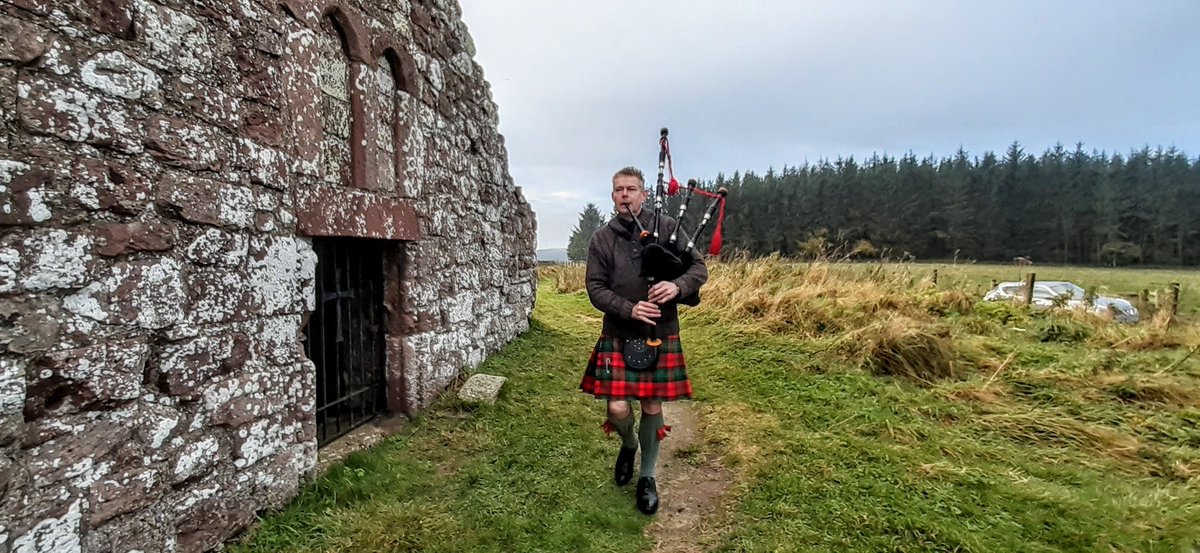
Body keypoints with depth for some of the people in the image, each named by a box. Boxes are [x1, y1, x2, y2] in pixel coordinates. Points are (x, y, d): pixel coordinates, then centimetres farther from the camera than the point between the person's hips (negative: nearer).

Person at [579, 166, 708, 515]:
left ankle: (647, 476, 29)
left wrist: (677, 286, -22)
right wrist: (630, 309, -20)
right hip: (618, 336, 0)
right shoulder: (602, 239, 0)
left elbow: (699, 269, 0)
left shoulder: (667, 227, 0)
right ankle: (628, 445, 32)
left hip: (661, 335, 0)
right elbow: (595, 289, -3)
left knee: (652, 407, 8)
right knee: (618, 409, -5)